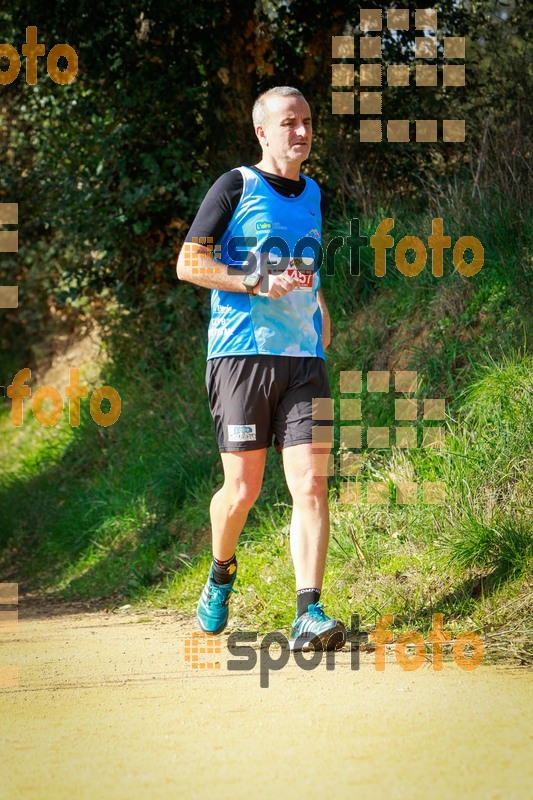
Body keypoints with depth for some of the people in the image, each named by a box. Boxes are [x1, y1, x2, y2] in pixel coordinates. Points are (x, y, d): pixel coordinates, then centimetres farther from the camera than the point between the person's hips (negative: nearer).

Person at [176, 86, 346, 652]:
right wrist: (258, 283, -14)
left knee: (311, 486, -9)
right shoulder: (237, 186, 0)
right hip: (241, 355, -4)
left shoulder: (313, 195, 18)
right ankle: (221, 575, 29)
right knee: (243, 489, -1)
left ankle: (308, 616, -13)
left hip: (304, 359, 4)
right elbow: (188, 263, -5)